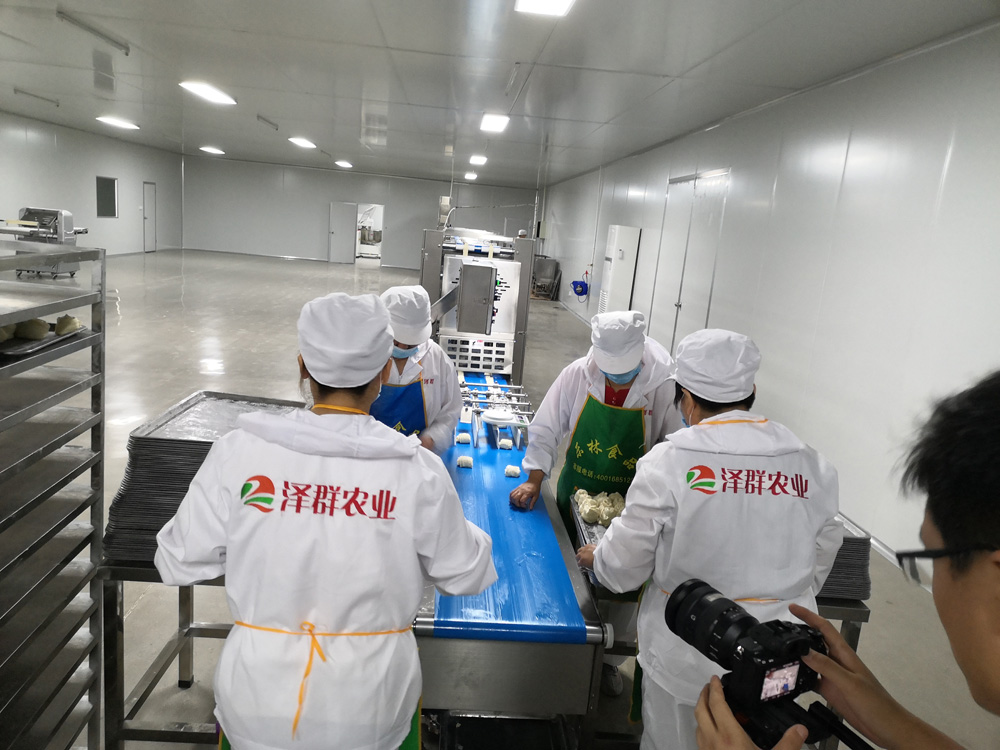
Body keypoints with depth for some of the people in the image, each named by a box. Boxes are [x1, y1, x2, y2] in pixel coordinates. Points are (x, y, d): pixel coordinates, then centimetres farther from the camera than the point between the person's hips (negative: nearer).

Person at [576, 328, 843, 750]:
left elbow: (625, 566, -9)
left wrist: (596, 558, 13)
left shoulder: (670, 461, -18)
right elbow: (820, 563, 8)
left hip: (687, 657, -3)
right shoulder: (811, 465, -6)